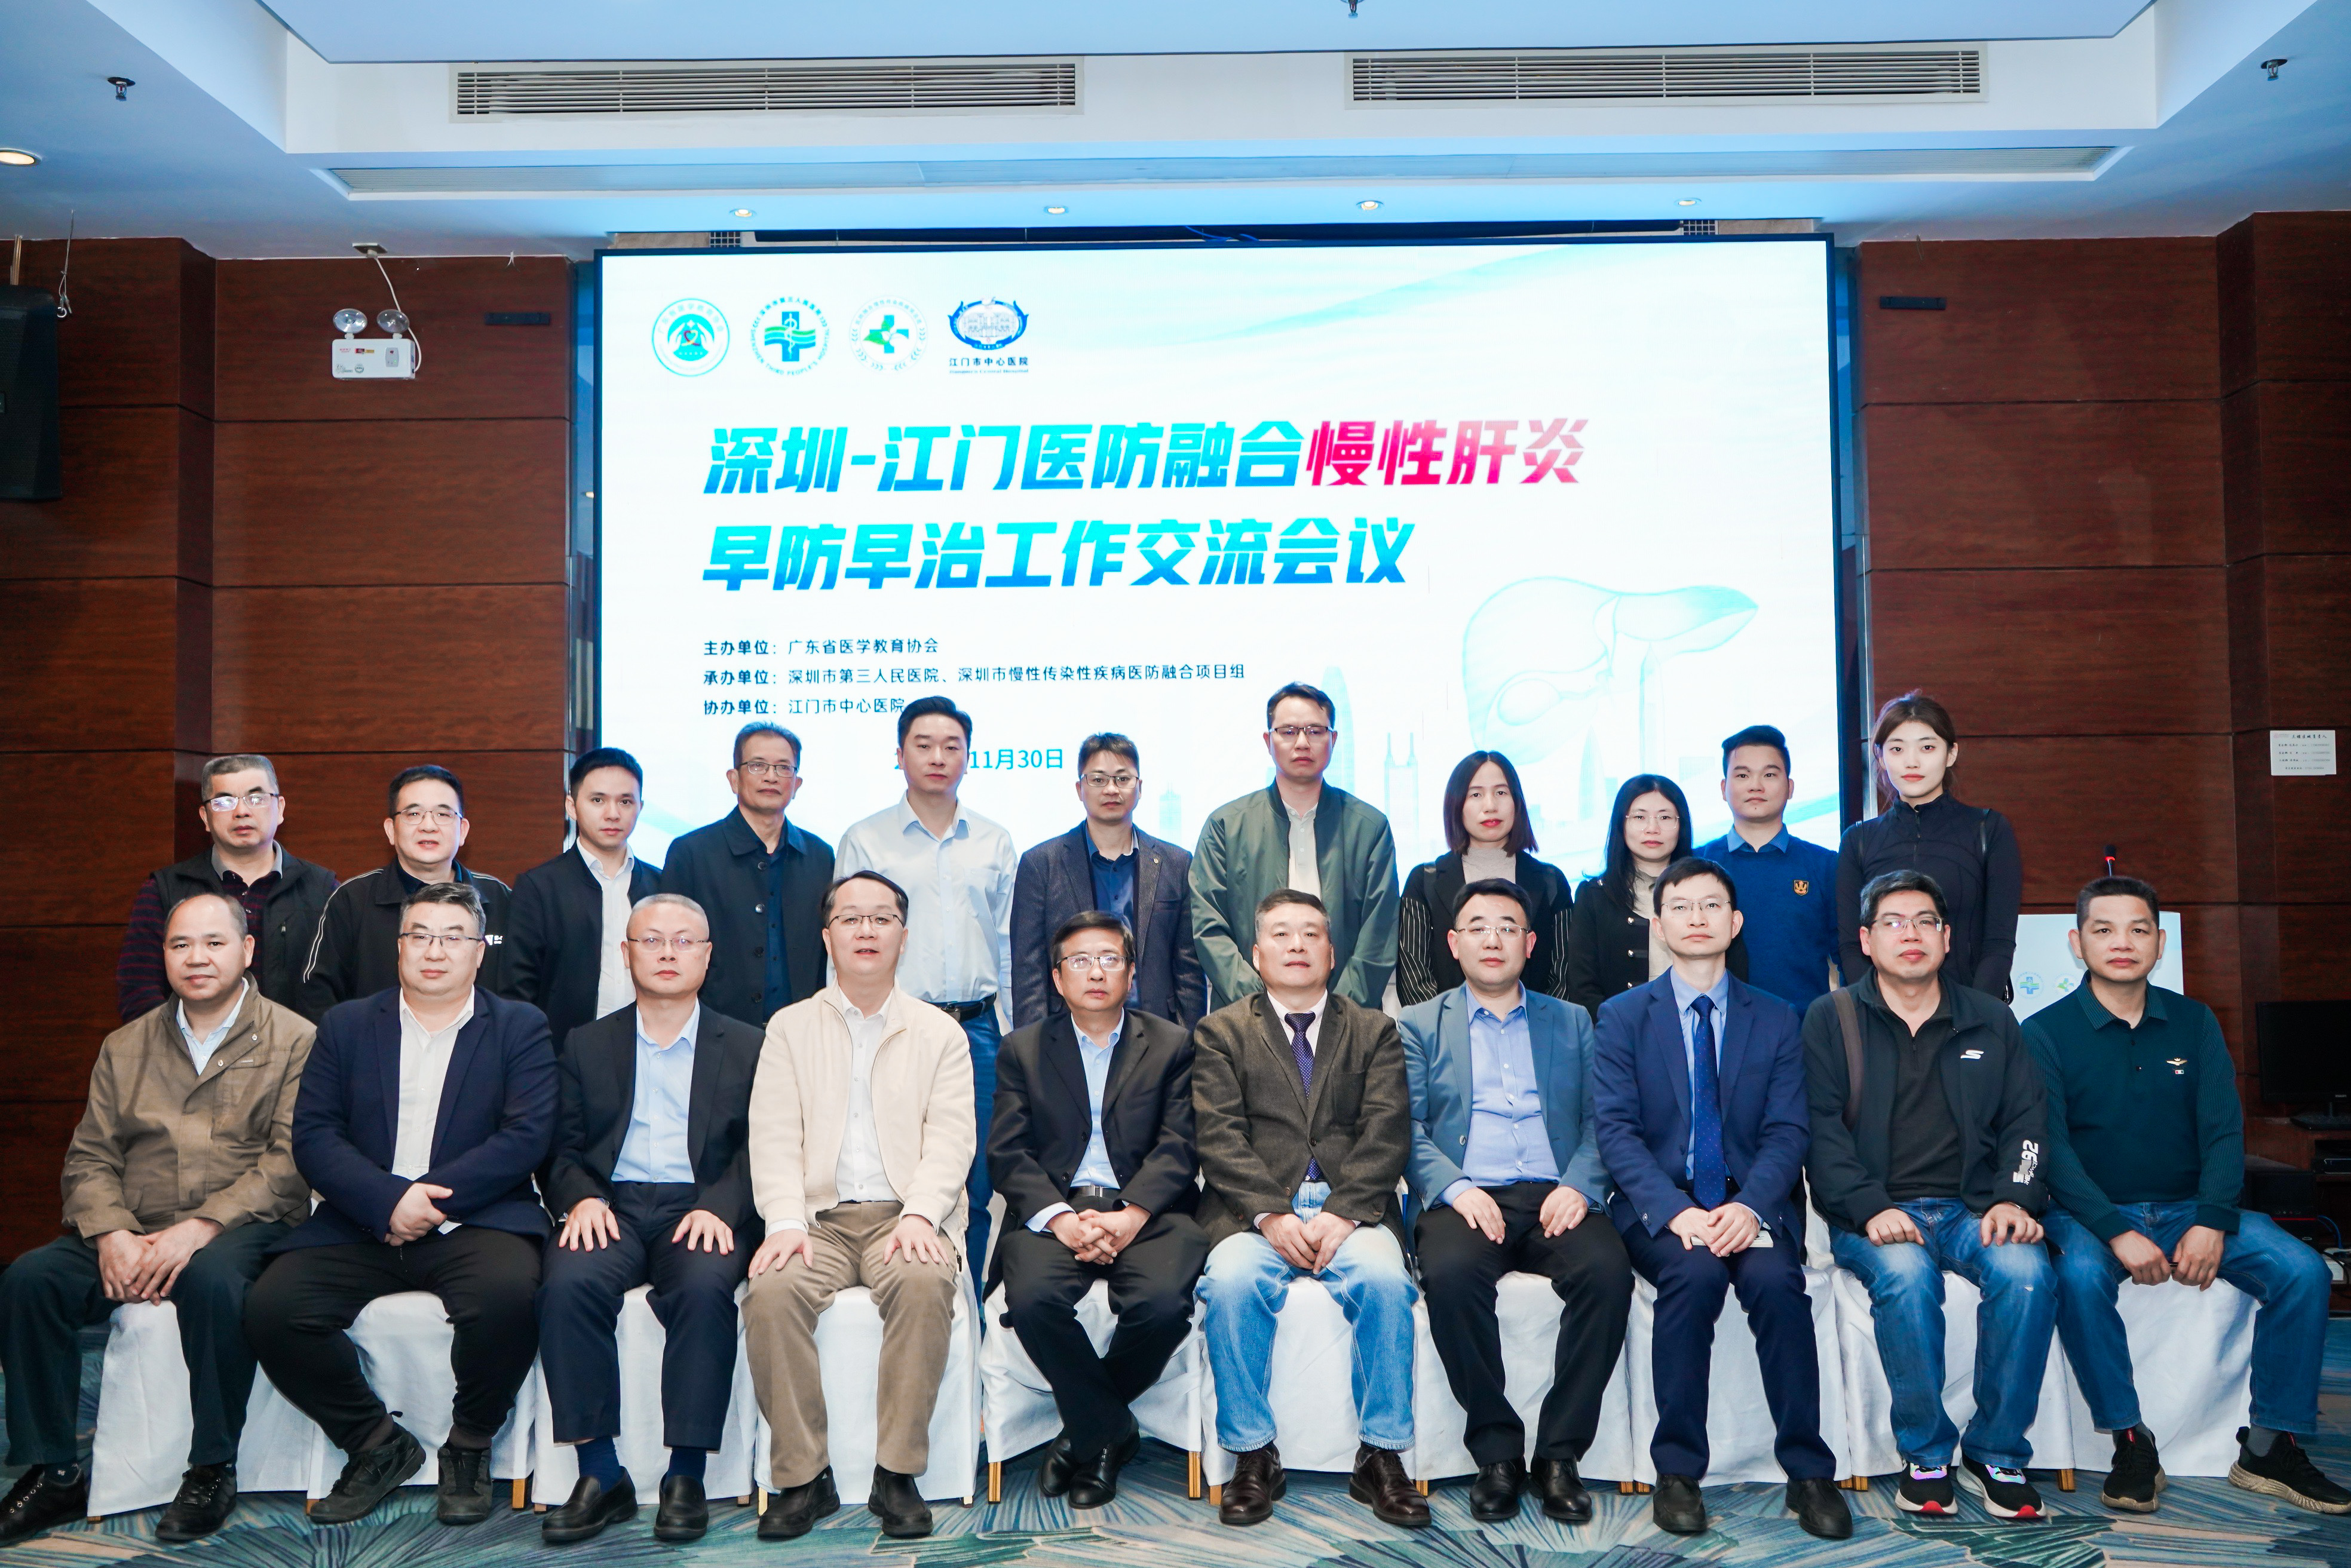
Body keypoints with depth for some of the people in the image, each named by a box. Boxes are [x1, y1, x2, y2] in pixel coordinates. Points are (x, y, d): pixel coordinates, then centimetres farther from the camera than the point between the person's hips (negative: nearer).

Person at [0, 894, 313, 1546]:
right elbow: (90, 1158, 12)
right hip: (132, 1232, 5)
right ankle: (53, 1473, -6)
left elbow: (290, 1162, -9)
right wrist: (111, 1235, -9)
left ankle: (211, 1471, -18)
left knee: (212, 1278, -36)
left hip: (241, 1230, -5)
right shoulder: (126, 1047, 18)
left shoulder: (294, 1041, 1)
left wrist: (198, 1230, -20)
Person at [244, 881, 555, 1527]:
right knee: (270, 1308, -21)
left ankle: (468, 1447, -4)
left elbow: (527, 1135, -5)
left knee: (508, 1294, -33)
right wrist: (389, 1201, -14)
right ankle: (378, 1444, 2)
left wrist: (432, 1197, -15)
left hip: (474, 1219, -3)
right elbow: (313, 1136, 3)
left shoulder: (520, 1028, 8)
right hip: (360, 1225, 3)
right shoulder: (347, 1025, 14)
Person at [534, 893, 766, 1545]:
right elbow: (561, 1152, 12)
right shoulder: (585, 1045, 19)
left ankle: (686, 1475, -21)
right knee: (568, 1285, -30)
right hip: (611, 1204, 2)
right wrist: (582, 1199, -10)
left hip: (702, 1207, -1)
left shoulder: (746, 1048, 13)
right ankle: (600, 1475, -19)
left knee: (705, 1288, -34)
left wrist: (718, 1207, -15)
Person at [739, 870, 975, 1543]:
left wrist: (918, 1214, -17)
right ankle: (803, 1477, -16)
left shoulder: (941, 1033, 13)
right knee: (771, 1290, -30)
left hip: (904, 1215, -1)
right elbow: (774, 1138, 4)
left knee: (924, 1282, -33)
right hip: (818, 1216, 1)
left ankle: (897, 1474, -20)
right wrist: (786, 1222, -13)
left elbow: (949, 1138, 2)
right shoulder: (790, 1028, 15)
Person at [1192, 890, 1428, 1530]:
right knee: (1232, 1284, -31)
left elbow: (1386, 1137, 3)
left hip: (1351, 1208, 1)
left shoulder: (1374, 1031, 16)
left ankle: (1380, 1458, -14)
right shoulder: (1220, 1032, 14)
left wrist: (1341, 1215, -13)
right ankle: (1252, 1458, -14)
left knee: (1383, 1281, -30)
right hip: (1255, 1210, 0)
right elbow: (1220, 1139, 1)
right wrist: (1272, 1215, -15)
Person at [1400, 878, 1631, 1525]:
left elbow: (1600, 1121, 10)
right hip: (1467, 1198, -1)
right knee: (1451, 1272, -33)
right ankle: (1497, 1451, -15)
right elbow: (1408, 1130, 4)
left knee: (1608, 1270, -30)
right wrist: (1455, 1189, -14)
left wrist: (1580, 1185, -10)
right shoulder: (1418, 1026, 16)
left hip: (1555, 1198, 1)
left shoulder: (1573, 1022, 21)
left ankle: (1560, 1453, -15)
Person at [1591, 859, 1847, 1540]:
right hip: (1660, 1206, -1)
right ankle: (1677, 1472, -18)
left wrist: (1750, 1206, -18)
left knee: (1777, 1279, -29)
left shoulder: (1777, 1020, 12)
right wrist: (1675, 1211, -19)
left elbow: (1787, 1131, 2)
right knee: (1694, 1273, -31)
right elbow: (1615, 1128, -4)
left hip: (1750, 1203, 1)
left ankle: (1808, 1471, -15)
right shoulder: (1623, 1016, 7)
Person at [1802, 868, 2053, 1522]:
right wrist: (1872, 1209, -16)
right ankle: (1925, 1455, -14)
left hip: (1971, 1209, 2)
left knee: (2026, 1272, -29)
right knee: (1905, 1273, -34)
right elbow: (1822, 1129, -2)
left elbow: (2024, 1121, 13)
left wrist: (2015, 1199, -7)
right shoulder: (1831, 1019, 7)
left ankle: (1997, 1452, -11)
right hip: (1872, 1214, -2)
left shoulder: (1992, 1022, 17)